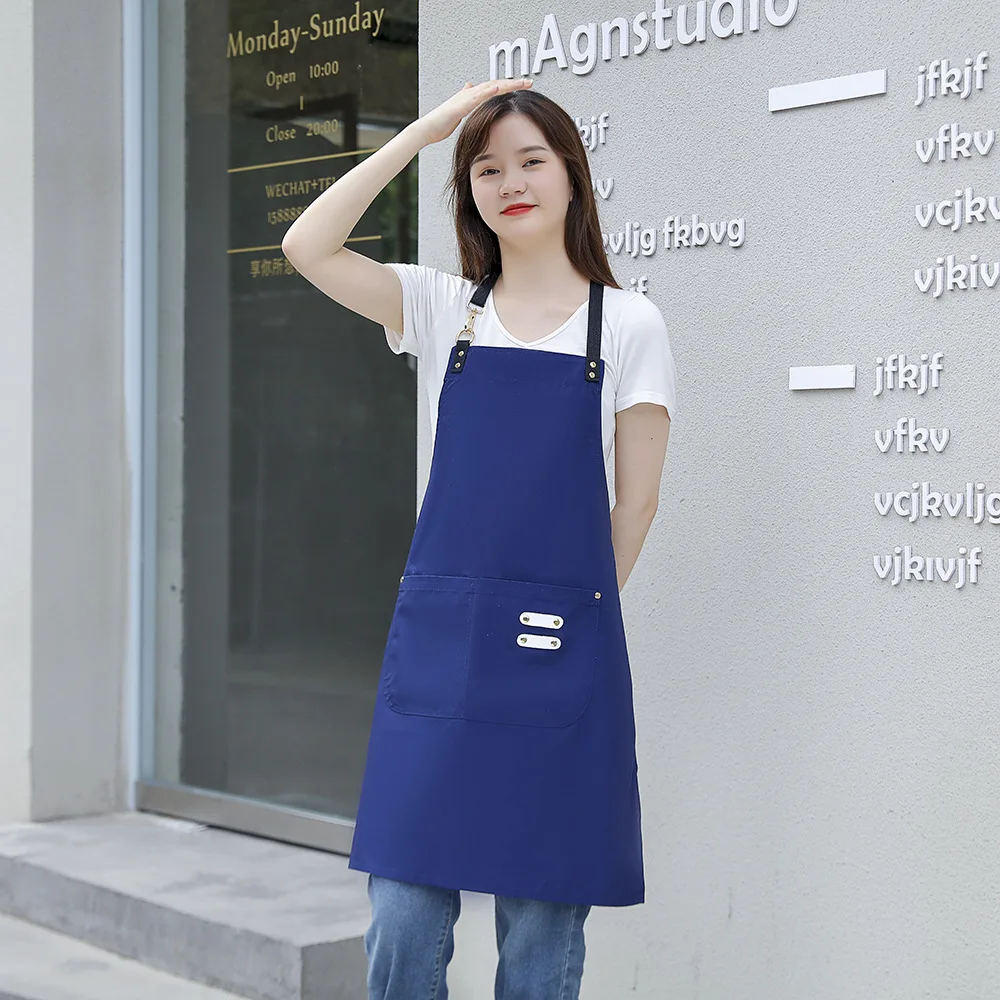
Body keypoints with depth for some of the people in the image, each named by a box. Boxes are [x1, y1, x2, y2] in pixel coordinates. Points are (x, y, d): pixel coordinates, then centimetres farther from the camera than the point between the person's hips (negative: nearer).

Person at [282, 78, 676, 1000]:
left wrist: (572, 612, 5)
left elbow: (637, 500, 5)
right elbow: (308, 247, -4)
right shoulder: (443, 309, 9)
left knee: (541, 925, 4)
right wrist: (427, 129, -2)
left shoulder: (629, 324, 4)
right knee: (403, 913, 0)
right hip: (438, 634, 2)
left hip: (557, 648, -2)